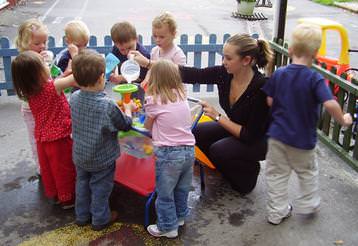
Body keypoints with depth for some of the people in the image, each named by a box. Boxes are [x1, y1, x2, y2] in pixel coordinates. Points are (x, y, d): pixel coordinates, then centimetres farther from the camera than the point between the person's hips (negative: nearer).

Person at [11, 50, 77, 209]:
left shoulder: (29, 93, -2)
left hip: (42, 138, 6)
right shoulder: (54, 87, -22)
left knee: (47, 169, 21)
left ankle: (53, 194, 38)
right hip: (59, 138, -6)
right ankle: (67, 198, 25)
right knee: (63, 169, 11)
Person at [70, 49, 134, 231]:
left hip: (80, 156, 5)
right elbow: (125, 125, -15)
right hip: (101, 159, -5)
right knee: (100, 188, 14)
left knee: (82, 184, 23)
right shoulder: (108, 105, -30)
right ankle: (100, 219, 33)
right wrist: (128, 109, 3)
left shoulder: (74, 97, -12)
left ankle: (81, 216, 41)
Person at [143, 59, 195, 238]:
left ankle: (168, 227, 23)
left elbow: (148, 126, 3)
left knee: (165, 193, 11)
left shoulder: (154, 100, -10)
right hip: (189, 150, 6)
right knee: (182, 189, 23)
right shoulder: (182, 95, 5)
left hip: (168, 153, -6)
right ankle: (180, 216, 41)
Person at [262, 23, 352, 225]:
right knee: (308, 172, 22)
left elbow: (269, 102, -4)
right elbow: (330, 104, -28)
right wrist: (343, 120, -10)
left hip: (278, 135, 3)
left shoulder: (278, 74, -6)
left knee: (277, 174, 14)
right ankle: (308, 205, 38)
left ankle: (277, 212, 24)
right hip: (303, 140, -2)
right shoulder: (315, 79, -17)